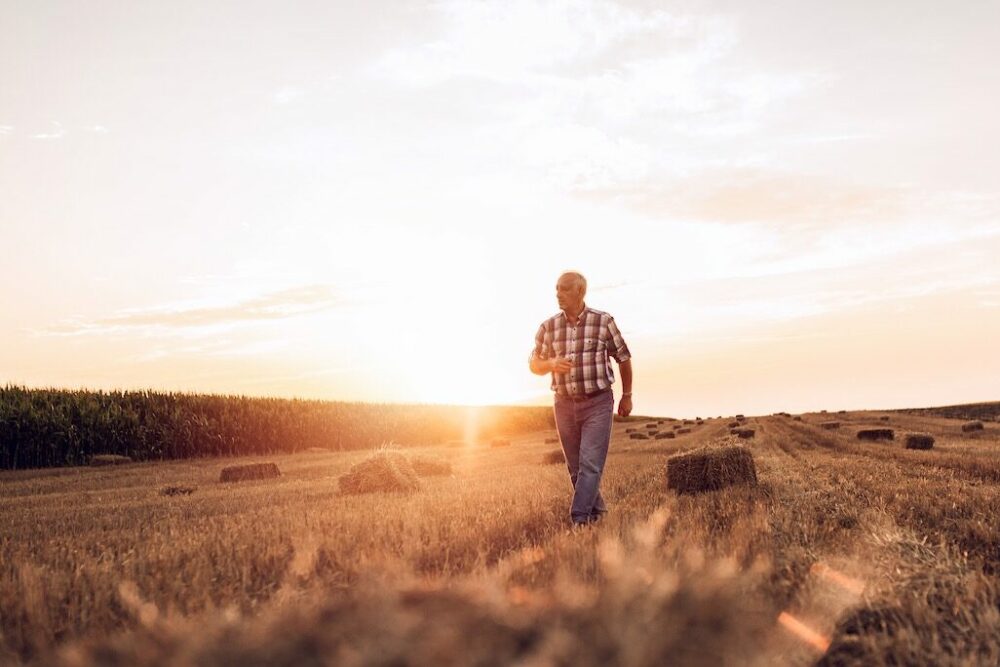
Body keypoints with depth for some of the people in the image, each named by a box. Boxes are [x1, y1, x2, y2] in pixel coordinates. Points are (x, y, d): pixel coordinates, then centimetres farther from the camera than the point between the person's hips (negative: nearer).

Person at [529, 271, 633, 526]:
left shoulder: (603, 321, -6)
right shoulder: (548, 327, 1)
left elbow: (623, 358, 5)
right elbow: (534, 365, 6)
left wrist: (627, 396, 11)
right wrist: (552, 364, -17)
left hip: (598, 404, -4)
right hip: (565, 404, 4)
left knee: (591, 464, -13)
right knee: (575, 468, 11)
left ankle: (579, 519, -14)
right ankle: (597, 512, 30)